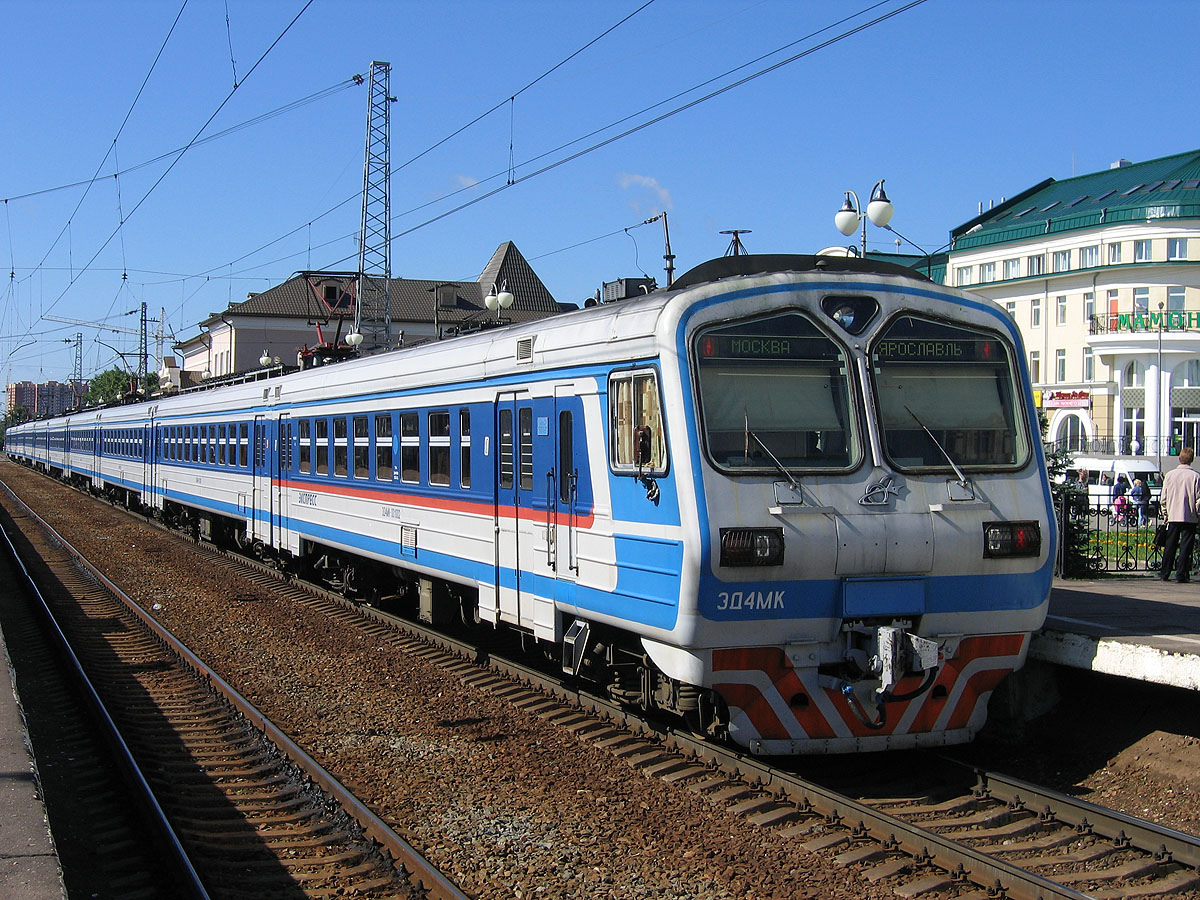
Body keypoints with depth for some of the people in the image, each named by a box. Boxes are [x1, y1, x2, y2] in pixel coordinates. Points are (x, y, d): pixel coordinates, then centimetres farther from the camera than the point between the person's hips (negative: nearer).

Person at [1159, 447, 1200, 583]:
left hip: (1173, 516, 3)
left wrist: (1166, 513, 15)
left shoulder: (1170, 475, 1)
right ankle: (1182, 574, -1)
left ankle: (1165, 573, 14)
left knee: (1170, 546, 11)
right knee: (1186, 547, 2)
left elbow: (1163, 498, 4)